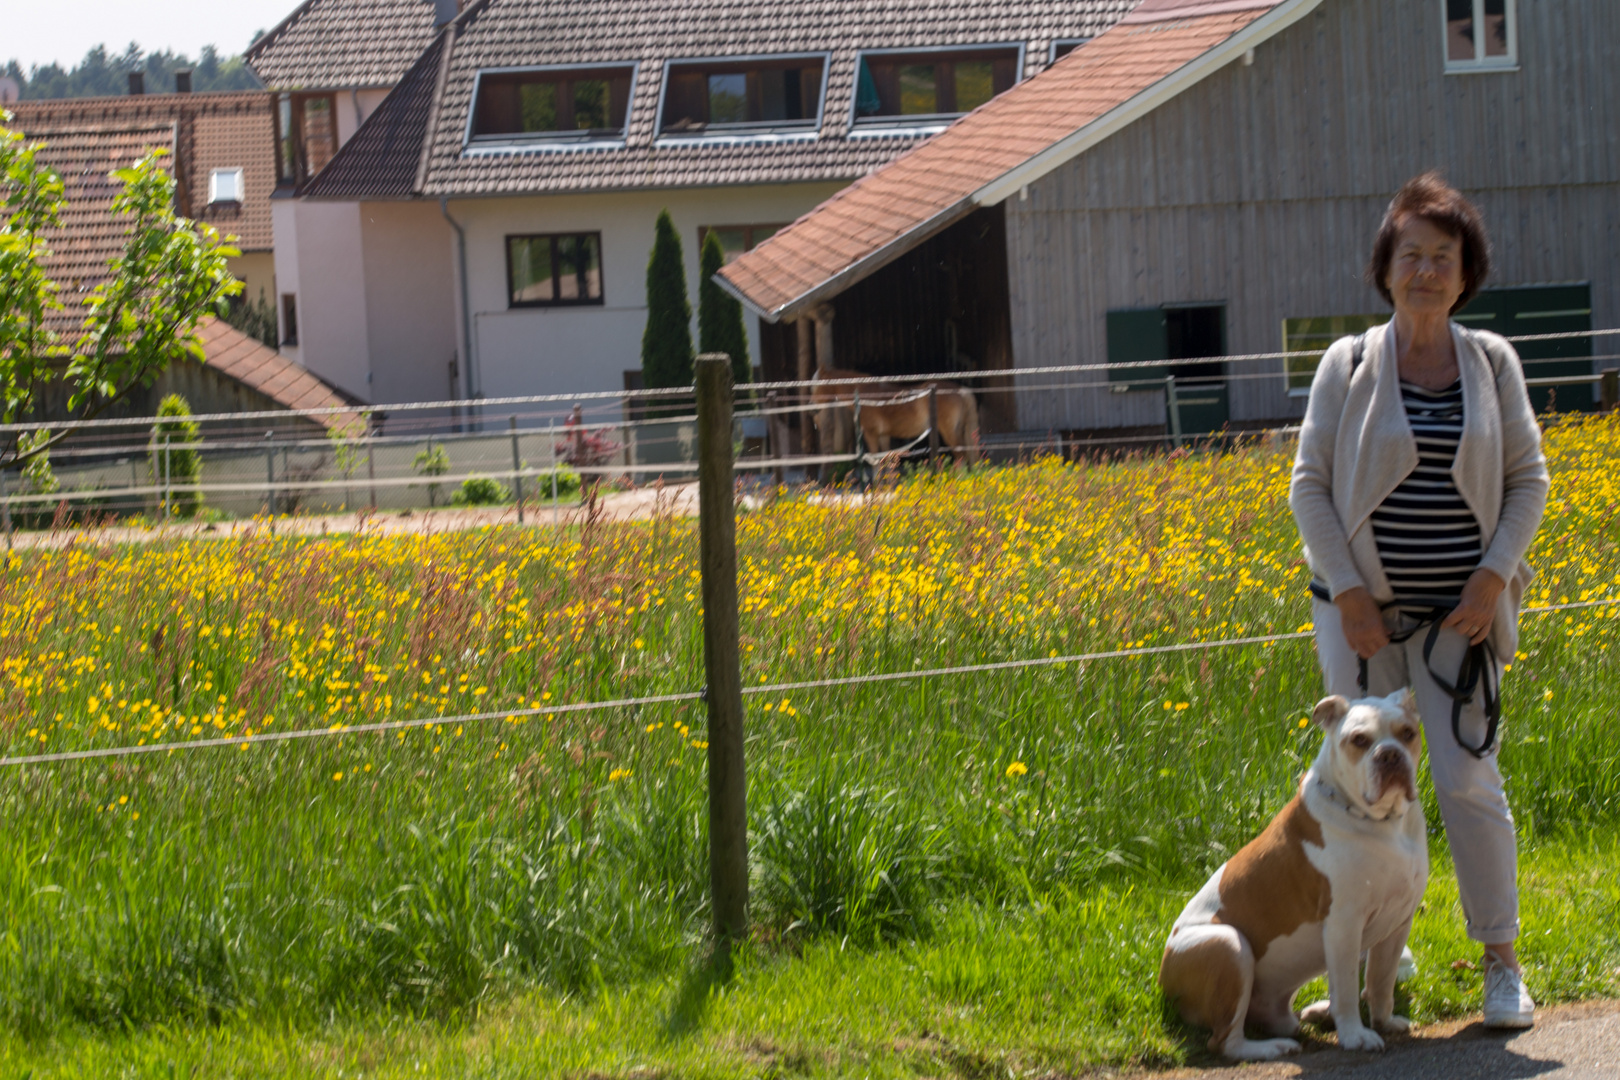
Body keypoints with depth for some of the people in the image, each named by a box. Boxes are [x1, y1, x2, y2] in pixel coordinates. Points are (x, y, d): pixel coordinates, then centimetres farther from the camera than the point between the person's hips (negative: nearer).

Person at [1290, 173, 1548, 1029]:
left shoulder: (1492, 362, 4)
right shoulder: (1349, 365, 0)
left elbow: (1527, 478, 7)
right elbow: (1309, 485, 0)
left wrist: (1494, 576, -6)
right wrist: (1347, 592, -8)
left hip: (1458, 613, 0)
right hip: (1364, 610, 0)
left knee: (1469, 781, -5)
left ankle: (1502, 965, 7)